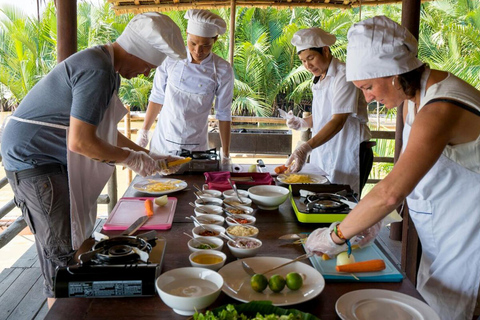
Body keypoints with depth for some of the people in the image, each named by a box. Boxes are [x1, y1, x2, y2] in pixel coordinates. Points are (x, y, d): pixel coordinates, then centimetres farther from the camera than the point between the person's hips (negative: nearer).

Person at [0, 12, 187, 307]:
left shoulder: (105, 65, 8)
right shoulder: (98, 71, -25)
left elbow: (103, 129, 16)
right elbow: (80, 141, -27)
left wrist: (145, 155, 14)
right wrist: (132, 159, -15)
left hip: (52, 158, 10)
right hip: (31, 159, -10)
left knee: (78, 238, 17)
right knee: (63, 252, -3)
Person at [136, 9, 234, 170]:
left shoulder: (222, 71, -12)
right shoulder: (171, 59, -9)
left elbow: (224, 114, -6)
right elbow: (157, 97, 1)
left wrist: (226, 156, -4)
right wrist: (143, 132, 7)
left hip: (196, 148, -1)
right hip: (162, 143, 1)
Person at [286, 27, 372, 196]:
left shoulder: (343, 76, -15)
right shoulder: (319, 78, 13)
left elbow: (338, 121, -25)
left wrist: (306, 147, -36)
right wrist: (302, 123, 2)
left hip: (348, 155, -8)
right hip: (323, 153, 8)